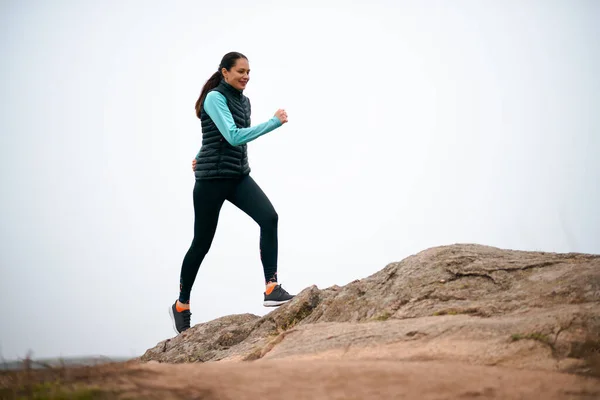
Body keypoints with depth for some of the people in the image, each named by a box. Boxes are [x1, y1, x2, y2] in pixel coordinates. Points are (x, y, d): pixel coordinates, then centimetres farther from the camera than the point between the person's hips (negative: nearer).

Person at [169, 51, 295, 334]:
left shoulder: (243, 101, 12)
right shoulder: (215, 98, -12)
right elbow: (233, 136, -25)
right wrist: (274, 122, -24)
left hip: (239, 176, 7)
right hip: (212, 177, -6)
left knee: (269, 218, -19)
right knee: (202, 243, 3)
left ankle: (271, 289, -22)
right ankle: (181, 306, 21)